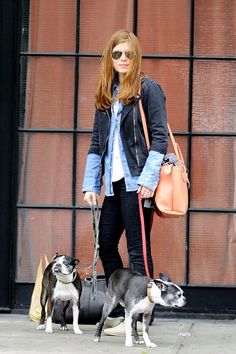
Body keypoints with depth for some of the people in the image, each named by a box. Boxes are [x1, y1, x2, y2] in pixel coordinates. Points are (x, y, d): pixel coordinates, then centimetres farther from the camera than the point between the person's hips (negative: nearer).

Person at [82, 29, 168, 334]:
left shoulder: (148, 89, -3)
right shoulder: (105, 95, 16)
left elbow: (159, 136, -8)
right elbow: (96, 142, 17)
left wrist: (149, 179, -17)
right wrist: (91, 184, 10)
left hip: (137, 181, -7)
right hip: (114, 182, 7)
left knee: (137, 248, -4)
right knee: (105, 244, 9)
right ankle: (118, 312, 18)